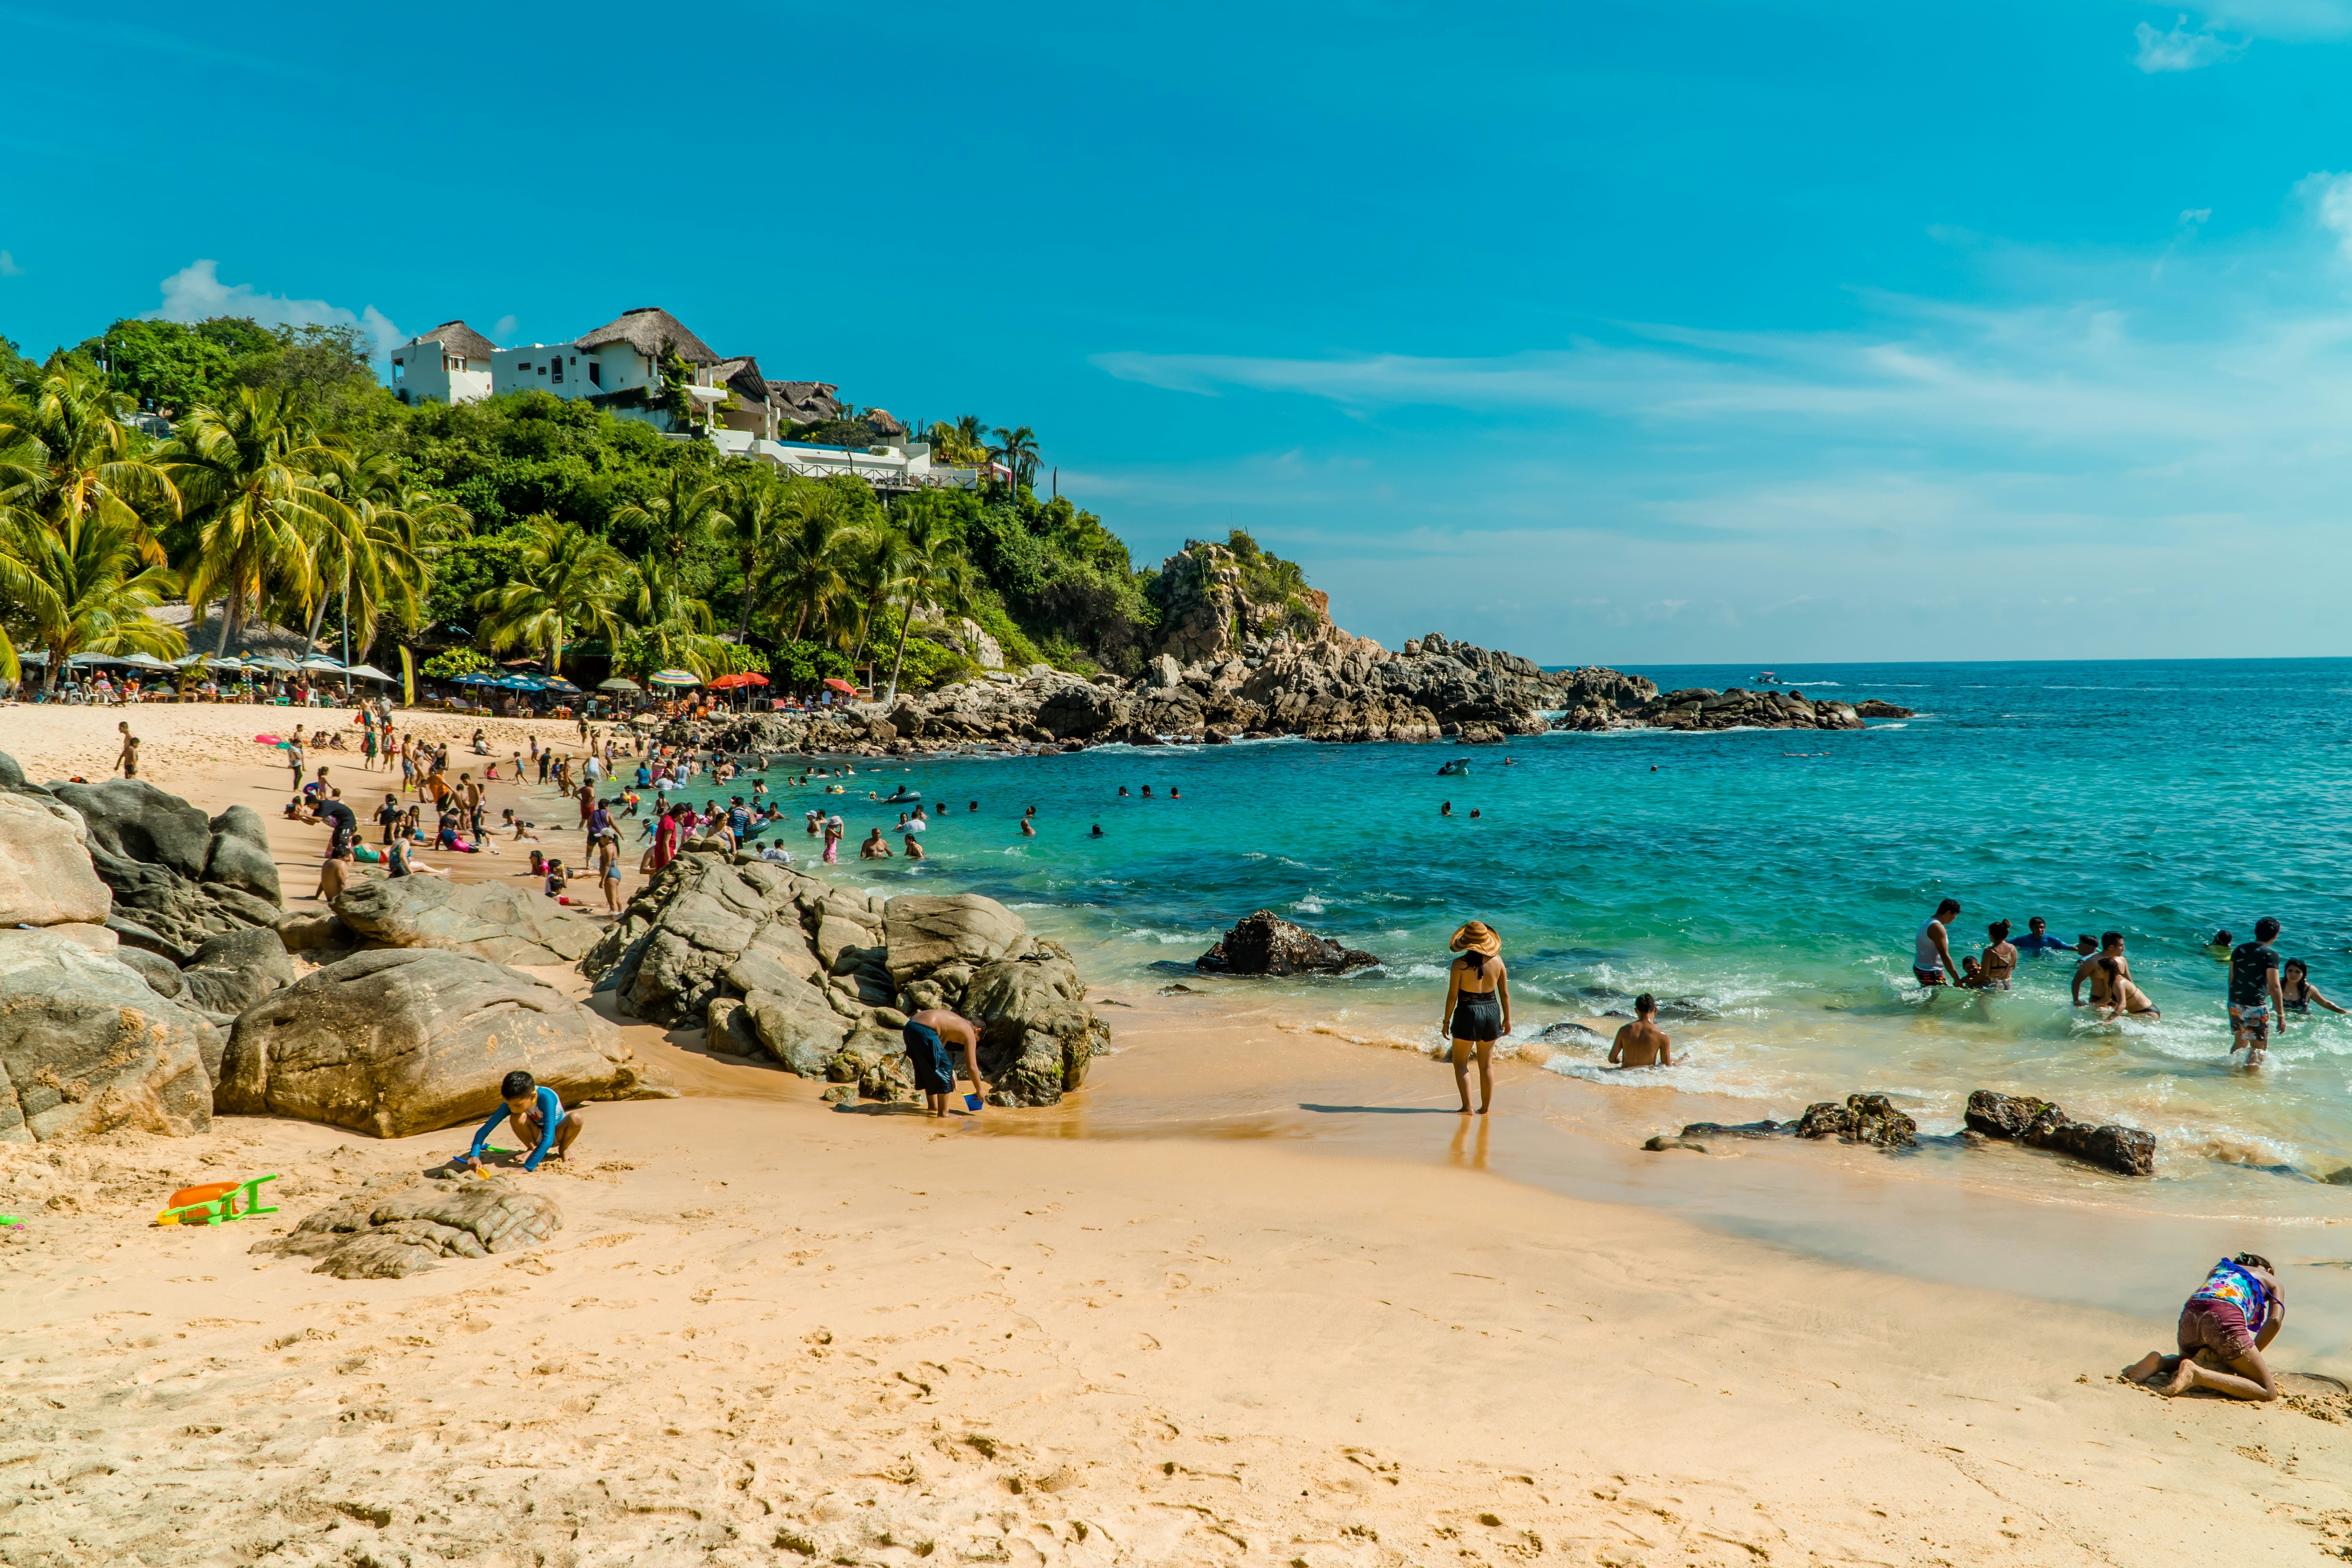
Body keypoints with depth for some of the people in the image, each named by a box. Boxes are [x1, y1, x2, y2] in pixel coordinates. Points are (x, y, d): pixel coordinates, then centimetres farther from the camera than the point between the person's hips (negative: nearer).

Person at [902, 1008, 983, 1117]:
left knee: (928, 1071, 25)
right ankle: (943, 1113, 10)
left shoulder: (955, 1022, 31)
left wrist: (950, 1076, 43)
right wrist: (980, 1090, 18)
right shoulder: (969, 1033, 8)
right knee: (944, 1069, 5)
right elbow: (972, 1067, 6)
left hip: (910, 1027, 9)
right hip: (924, 1031, -9)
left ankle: (932, 1107, 38)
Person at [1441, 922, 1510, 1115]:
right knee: (1487, 1065, 16)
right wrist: (1507, 1019, 13)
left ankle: (1467, 1107, 4)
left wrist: (1446, 1021, -1)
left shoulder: (1459, 965, -14)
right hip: (1492, 1012, 4)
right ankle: (1485, 1108, 22)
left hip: (1468, 1014, -4)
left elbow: (1453, 996, -12)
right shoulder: (1497, 961, -4)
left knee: (1460, 1062, 12)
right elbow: (1505, 993, 3)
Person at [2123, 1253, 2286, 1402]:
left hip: (2190, 1315, 5)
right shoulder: (2271, 1280, 28)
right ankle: (2196, 1374, -21)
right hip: (2225, 1317, -5)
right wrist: (2249, 1357, 15)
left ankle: (2160, 1363, 1)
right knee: (2268, 1393, 1)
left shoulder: (2220, 1268, 39)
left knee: (2188, 1359, 36)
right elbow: (2275, 1321, 11)